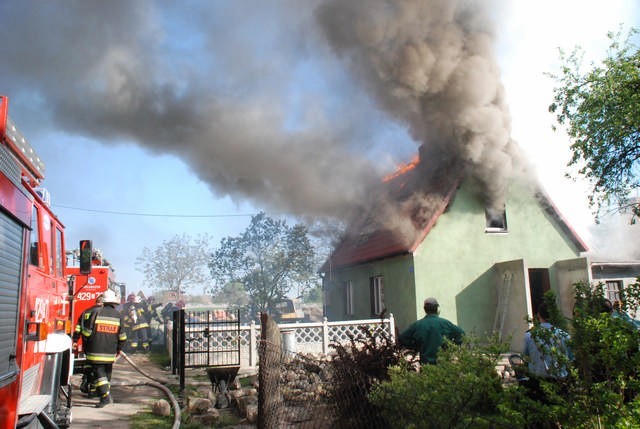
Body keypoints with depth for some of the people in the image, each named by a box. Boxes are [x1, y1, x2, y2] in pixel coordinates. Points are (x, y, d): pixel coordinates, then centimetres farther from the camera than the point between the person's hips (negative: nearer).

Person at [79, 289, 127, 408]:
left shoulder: (95, 312, -7)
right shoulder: (118, 316, 3)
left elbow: (86, 332, -5)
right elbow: (122, 336, 5)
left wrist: (85, 346, 10)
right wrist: (119, 349, 20)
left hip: (96, 351, -3)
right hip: (110, 352, 4)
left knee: (99, 373, -4)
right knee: (107, 374, 16)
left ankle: (106, 396, -17)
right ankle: (106, 396, 22)